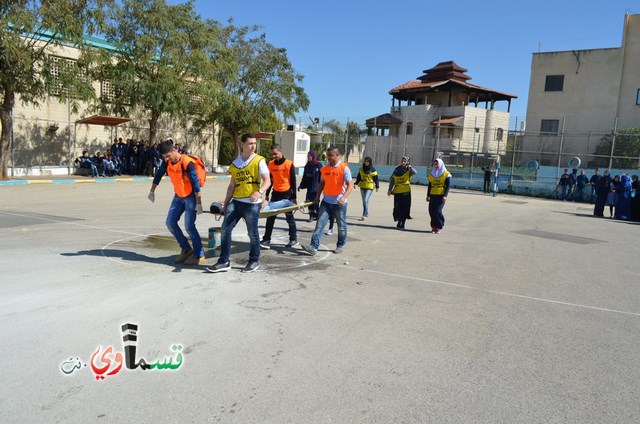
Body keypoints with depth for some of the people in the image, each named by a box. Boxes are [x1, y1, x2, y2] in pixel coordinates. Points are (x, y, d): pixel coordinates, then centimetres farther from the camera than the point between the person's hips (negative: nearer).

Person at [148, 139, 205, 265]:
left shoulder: (186, 162, -24)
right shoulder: (167, 162, -4)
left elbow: (195, 183, -23)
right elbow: (158, 175, 13)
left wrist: (198, 203, -22)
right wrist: (152, 191, 20)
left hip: (191, 197, -7)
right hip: (178, 196, 7)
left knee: (189, 227, -10)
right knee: (170, 223, 5)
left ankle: (200, 256, 2)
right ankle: (186, 249, 17)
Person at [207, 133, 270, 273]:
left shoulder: (259, 161, -4)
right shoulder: (235, 162, 10)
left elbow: (267, 181, -14)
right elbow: (232, 185, 15)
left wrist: (259, 192, -33)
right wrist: (225, 204, 14)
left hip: (252, 203, -5)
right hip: (236, 201, 5)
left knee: (252, 233, 4)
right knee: (225, 230, 1)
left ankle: (254, 261, 23)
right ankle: (224, 261, 10)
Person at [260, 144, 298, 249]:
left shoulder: (289, 164, -10)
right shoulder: (271, 164, 3)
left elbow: (293, 181, -8)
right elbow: (270, 180, 11)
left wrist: (294, 197, -8)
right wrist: (267, 195, 10)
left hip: (286, 194, -4)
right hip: (275, 193, 4)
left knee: (289, 217, 7)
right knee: (270, 217, 0)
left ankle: (294, 239, 19)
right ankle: (266, 240, 3)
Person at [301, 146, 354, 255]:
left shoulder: (344, 168, -9)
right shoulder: (324, 169, 5)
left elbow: (350, 185, -14)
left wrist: (344, 197, -28)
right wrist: (317, 196, 7)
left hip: (339, 203, -4)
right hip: (326, 201, 4)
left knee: (341, 225, 11)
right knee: (320, 223, -6)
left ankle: (340, 245, 29)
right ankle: (313, 247, -9)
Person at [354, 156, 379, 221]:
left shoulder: (373, 170, -5)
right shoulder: (361, 169, 6)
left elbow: (376, 179, -2)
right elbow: (359, 177, 13)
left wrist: (377, 186, -10)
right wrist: (356, 183, 0)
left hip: (369, 187, -5)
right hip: (362, 187, 5)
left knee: (365, 200, -16)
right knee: (364, 201, 13)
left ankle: (364, 215, -15)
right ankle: (366, 214, 27)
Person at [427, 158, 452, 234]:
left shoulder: (446, 174, -2)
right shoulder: (431, 174, 13)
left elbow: (447, 186, -5)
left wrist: (445, 195, -14)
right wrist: (428, 195, 12)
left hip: (441, 195, -5)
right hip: (433, 195, 5)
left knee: (438, 210, -12)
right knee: (431, 210, 1)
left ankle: (440, 226, 3)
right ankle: (434, 226, 13)